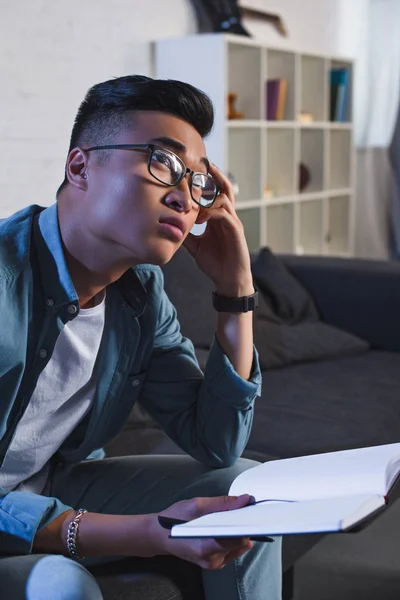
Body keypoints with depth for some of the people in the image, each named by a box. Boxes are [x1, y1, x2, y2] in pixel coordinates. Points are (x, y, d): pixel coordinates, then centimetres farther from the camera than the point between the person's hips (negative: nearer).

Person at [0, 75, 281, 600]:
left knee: (248, 489, 1)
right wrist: (148, 534, -39)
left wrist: (236, 289, -12)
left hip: (60, 486, 7)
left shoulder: (141, 291, -5)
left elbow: (216, 446, -4)